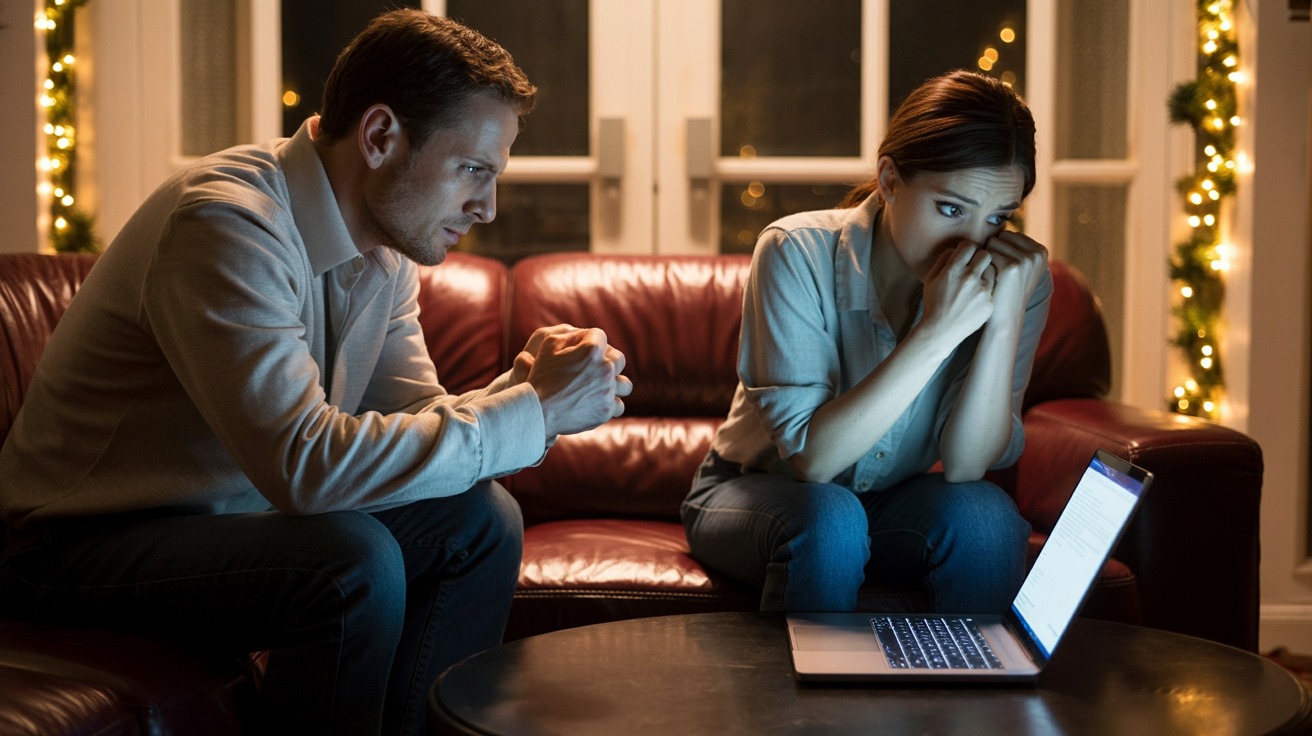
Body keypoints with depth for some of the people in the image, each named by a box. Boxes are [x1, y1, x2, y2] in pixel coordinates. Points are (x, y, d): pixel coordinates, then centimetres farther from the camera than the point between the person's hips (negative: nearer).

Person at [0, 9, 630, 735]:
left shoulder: (386, 248, 2)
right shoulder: (227, 221, -27)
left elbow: (415, 423, 5)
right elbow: (306, 462, -35)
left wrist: (520, 387, -16)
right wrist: (533, 410, -29)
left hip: (236, 512, 9)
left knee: (481, 519, -3)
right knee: (353, 561, -30)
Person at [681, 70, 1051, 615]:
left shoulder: (1017, 277, -14)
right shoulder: (798, 254, -24)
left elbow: (963, 468, -19)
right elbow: (811, 458, -30)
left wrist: (1006, 322, -32)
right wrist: (937, 331, -37)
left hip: (893, 500, 3)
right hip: (758, 494, -2)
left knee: (984, 516, -28)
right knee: (827, 518, -34)